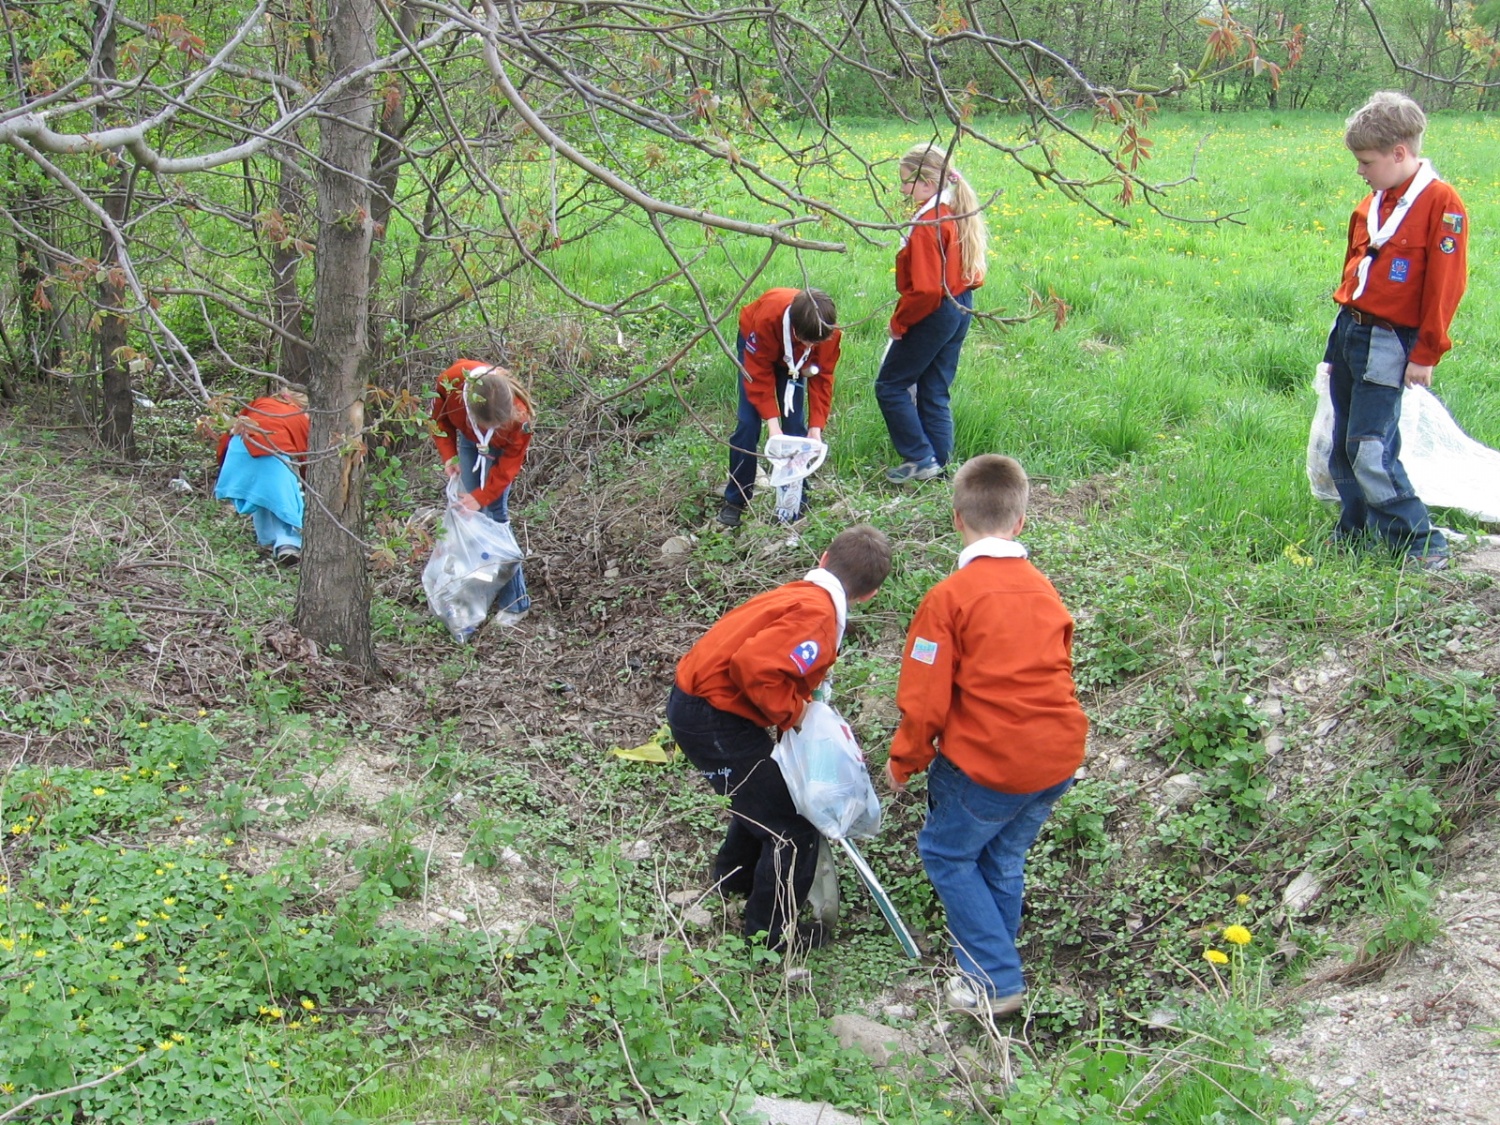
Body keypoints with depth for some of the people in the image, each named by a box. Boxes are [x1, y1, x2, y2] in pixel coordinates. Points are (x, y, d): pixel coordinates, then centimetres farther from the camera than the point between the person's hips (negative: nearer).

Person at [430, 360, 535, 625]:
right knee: (473, 509, 2)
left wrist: (482, 496, -29)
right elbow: (439, 417, -11)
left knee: (495, 511, -11)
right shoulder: (451, 381, -35)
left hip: (501, 450, -4)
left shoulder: (518, 415, -39)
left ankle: (515, 602, -8)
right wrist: (449, 456, -18)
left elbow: (510, 463, -24)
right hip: (469, 442, 4)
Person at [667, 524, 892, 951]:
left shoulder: (801, 595, 9)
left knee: (764, 794, 31)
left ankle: (734, 878, 52)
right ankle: (771, 932, 16)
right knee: (793, 826, 2)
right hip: (713, 720, -10)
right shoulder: (816, 615, -22)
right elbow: (754, 665, -34)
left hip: (694, 703, 10)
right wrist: (790, 711, -17)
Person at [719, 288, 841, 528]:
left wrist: (816, 426, -28)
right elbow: (759, 375, -33)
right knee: (748, 423, -11)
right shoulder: (766, 318, -42)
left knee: (796, 425, -8)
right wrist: (772, 423, -38)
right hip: (757, 349, -2)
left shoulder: (828, 332, -34)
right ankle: (735, 500, -2)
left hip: (794, 360, 2)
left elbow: (822, 377, -22)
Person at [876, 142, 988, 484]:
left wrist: (899, 321, -12)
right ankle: (939, 461, 20)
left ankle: (920, 459, 2)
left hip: (933, 315, -9)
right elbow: (971, 271, 14)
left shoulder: (928, 224, -22)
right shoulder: (957, 212, 7)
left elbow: (925, 289, -25)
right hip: (961, 309, 9)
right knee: (934, 390, 16)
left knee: (891, 385, 3)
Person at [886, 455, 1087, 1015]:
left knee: (946, 854, 14)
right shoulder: (1044, 589, 6)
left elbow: (926, 699, -11)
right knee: (1004, 859, 23)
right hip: (1057, 758, 6)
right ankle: (993, 962, 35)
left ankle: (996, 980, 12)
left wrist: (904, 761, 4)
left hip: (989, 762, -6)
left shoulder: (949, 597, -14)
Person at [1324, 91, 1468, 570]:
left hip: (1388, 344, -8)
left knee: (1369, 450, -12)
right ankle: (1354, 533, 22)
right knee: (1342, 447, 10)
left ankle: (1421, 544, -2)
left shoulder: (1442, 203, -10)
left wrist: (1426, 354, -13)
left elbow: (1445, 284, -13)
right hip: (1348, 332, 8)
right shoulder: (1371, 205, 13)